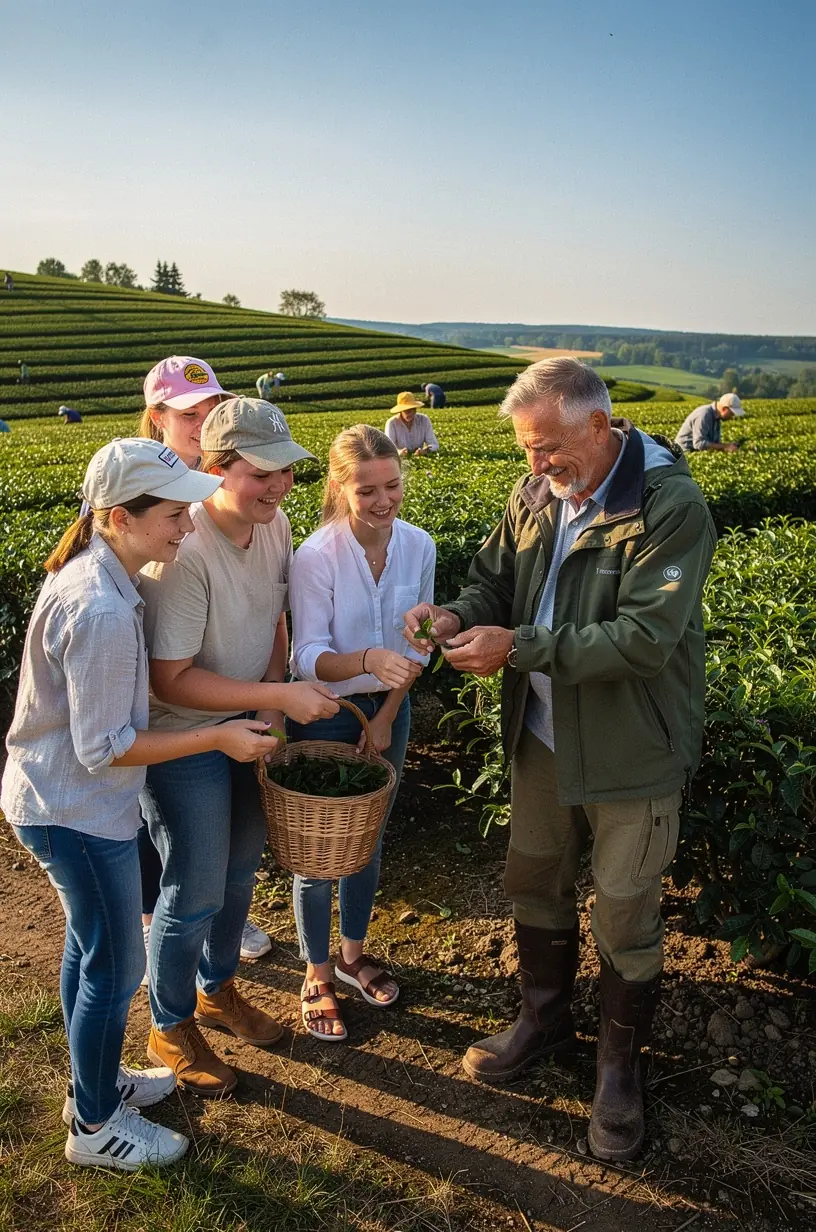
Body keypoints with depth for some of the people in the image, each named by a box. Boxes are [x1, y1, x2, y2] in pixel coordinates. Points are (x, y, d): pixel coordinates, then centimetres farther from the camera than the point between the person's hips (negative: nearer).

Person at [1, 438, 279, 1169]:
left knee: (89, 946, 24)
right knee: (116, 967, 8)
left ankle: (96, 1080, 45)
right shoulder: (103, 612, -31)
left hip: (60, 799, 9)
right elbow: (105, 747, -25)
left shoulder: (91, 571, 0)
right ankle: (95, 1127, 29)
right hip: (76, 812, -9)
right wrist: (217, 739, -19)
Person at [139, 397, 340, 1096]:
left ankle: (217, 989, 47)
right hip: (186, 740, -7)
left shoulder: (274, 525, -7)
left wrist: (272, 697, -7)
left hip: (251, 725, 7)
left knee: (240, 871, 22)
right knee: (195, 894, 6)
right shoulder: (184, 551, -30)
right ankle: (170, 1029, 32)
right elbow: (170, 679, -27)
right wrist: (279, 697, -29)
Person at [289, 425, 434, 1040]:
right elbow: (310, 659, -23)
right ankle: (317, 975, 29)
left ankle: (354, 949, 42)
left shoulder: (418, 546, -9)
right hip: (324, 714, -4)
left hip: (388, 708, 5)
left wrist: (386, 718, -3)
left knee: (369, 839, 20)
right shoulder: (315, 558, -23)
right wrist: (368, 659, -43)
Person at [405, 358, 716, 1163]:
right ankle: (544, 1016, 45)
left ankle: (620, 1060, 35)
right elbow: (495, 578, 7)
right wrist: (458, 616, -16)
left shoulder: (671, 507, -23)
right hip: (543, 734, 6)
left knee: (625, 913, 10)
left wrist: (517, 647, -30)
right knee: (534, 882, 20)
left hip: (631, 750, -6)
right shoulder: (536, 494, -1)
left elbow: (645, 639, -29)